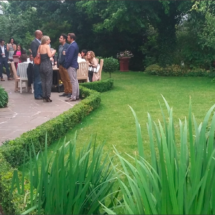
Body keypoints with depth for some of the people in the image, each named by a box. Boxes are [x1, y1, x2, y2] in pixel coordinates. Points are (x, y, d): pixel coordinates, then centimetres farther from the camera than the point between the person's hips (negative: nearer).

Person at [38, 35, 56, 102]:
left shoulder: (40, 46, 9)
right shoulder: (47, 46, -9)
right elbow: (50, 55, -18)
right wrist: (53, 52, 0)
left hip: (42, 65, 6)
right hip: (47, 65, -6)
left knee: (43, 81, 11)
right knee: (48, 81, -1)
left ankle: (44, 97, 13)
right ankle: (47, 97, -1)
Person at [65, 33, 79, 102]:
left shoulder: (72, 46, -18)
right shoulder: (75, 45, 14)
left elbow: (70, 57, -21)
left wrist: (66, 65, -14)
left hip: (71, 66, -10)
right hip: (74, 65, 10)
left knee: (73, 81, -7)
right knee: (75, 81, 13)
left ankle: (73, 97, -3)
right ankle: (77, 95, 19)